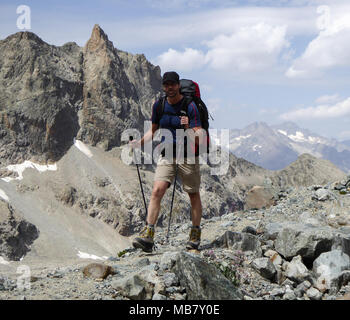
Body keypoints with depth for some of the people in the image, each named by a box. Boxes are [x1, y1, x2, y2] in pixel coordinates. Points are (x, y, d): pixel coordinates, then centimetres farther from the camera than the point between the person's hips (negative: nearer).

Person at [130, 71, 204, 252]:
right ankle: (148, 235, -18)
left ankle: (196, 234, 24)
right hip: (166, 156, 3)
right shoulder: (159, 105, 3)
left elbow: (198, 138, -17)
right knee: (157, 191, -13)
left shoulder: (190, 106, -12)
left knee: (193, 195, 7)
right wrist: (140, 143, 2)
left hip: (188, 157, -3)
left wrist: (188, 129, -36)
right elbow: (153, 130, 17)